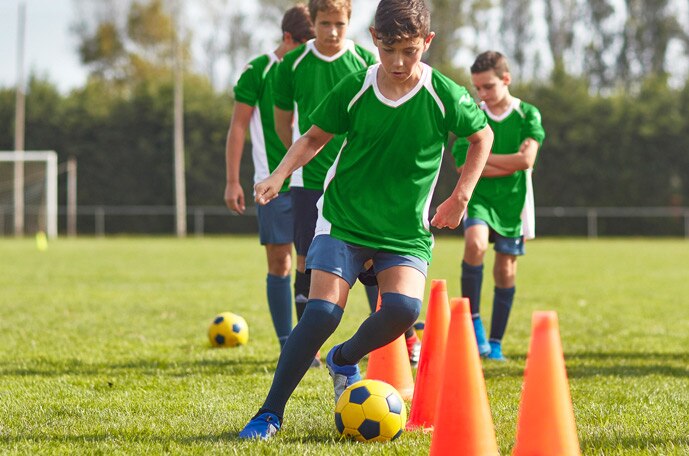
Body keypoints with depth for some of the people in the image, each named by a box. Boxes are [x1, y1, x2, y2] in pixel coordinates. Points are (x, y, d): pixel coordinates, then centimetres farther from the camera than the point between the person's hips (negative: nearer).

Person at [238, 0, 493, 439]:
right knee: (322, 311, -17)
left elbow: (482, 136, 10)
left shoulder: (445, 97, -9)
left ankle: (344, 360, 7)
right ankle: (270, 412, -6)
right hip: (344, 220, 0)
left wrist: (461, 196, 6)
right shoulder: (355, 89, -6)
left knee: (404, 308, -25)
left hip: (407, 230, 0)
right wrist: (279, 175, -8)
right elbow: (315, 137, 8)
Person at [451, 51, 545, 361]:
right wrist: (510, 163, -10)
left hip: (512, 201, 1)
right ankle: (472, 318, -15)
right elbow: (465, 165, -6)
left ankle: (495, 342, 16)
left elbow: (527, 160, -12)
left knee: (506, 271, 3)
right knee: (475, 242, -29)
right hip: (479, 197, -1)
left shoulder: (528, 115, 1)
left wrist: (485, 157, -7)